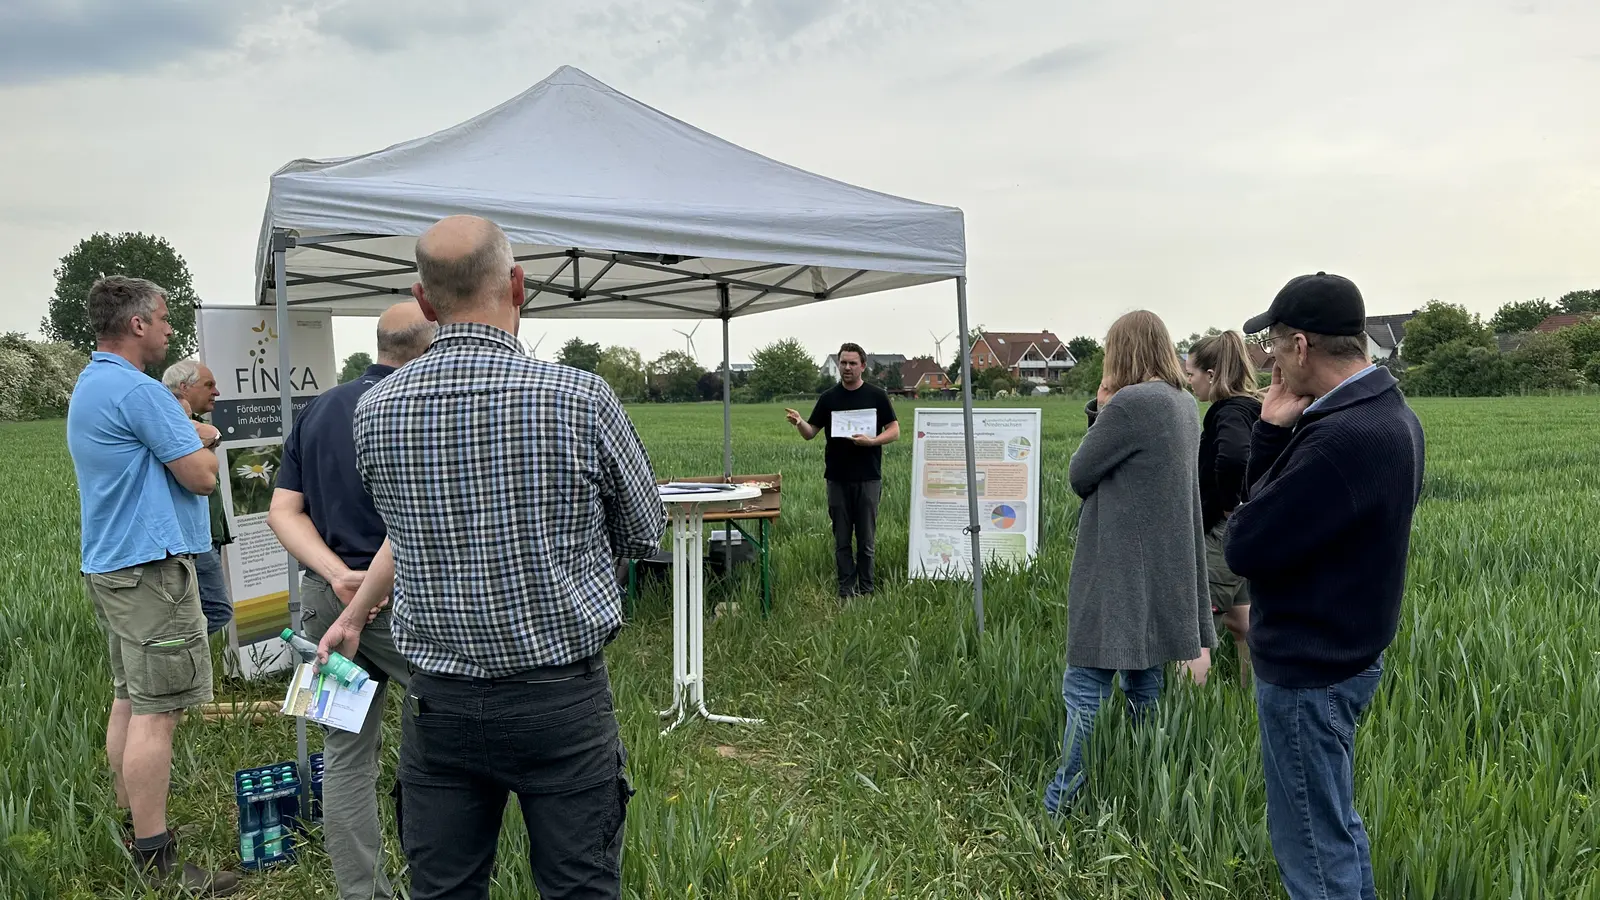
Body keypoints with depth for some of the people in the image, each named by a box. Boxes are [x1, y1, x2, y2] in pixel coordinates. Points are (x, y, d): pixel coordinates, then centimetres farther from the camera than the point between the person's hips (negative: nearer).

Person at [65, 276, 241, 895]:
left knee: (129, 701, 16)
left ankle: (130, 825, 26)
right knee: (156, 711, -8)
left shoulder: (88, 386, 17)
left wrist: (189, 437, 9)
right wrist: (202, 444, 4)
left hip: (109, 564, 11)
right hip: (150, 566, -11)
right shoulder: (138, 391, -17)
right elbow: (202, 475, -16)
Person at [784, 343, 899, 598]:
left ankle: (867, 590, 15)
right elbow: (810, 432, 4)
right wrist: (799, 423, -18)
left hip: (868, 478, -2)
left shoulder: (877, 396, 1)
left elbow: (894, 431, 0)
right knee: (841, 541, 5)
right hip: (837, 479, 2)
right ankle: (846, 591, 12)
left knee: (867, 539, 4)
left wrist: (871, 441, -18)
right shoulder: (828, 398, 6)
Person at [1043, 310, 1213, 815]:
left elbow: (1079, 475, -9)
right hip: (1164, 571, 9)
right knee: (1143, 687, 16)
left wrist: (1100, 411, 1)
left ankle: (1061, 808, 2)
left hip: (1118, 573, -9)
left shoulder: (1129, 404, -18)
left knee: (1085, 688, -4)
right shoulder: (1185, 404, 10)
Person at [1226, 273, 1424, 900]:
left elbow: (1246, 547, -25)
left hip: (1307, 670, -10)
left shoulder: (1344, 438, -29)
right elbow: (1270, 496, 7)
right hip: (1346, 654, 10)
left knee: (1313, 847, 6)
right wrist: (1273, 432, -8)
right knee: (1338, 823, 25)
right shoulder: (1386, 412, 5)